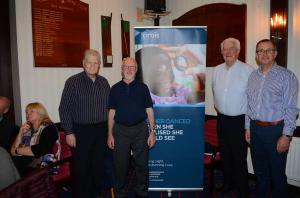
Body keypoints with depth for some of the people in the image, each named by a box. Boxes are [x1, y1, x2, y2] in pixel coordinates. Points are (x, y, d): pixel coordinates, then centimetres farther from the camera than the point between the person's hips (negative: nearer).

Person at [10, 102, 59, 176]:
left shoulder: (49, 128, 2)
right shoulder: (27, 130, 19)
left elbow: (40, 150, -11)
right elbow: (13, 151, 12)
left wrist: (17, 150, 1)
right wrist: (20, 133, 1)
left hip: (42, 166, -5)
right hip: (23, 165, 6)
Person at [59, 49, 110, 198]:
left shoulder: (103, 82, 6)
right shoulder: (73, 82, -8)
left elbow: (109, 106, 11)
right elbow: (64, 109, -8)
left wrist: (109, 129, 8)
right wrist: (69, 132, -11)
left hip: (101, 130, 4)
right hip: (81, 131, -4)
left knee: (98, 165, 14)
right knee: (81, 167, 5)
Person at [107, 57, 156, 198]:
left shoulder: (142, 87, 3)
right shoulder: (115, 89, 5)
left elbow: (149, 110, 2)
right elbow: (111, 112, 6)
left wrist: (152, 132, -4)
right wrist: (110, 134, 2)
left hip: (140, 129, 0)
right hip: (120, 130, 1)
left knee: (142, 164, 8)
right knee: (120, 164, 8)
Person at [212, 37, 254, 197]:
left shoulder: (248, 71, -13)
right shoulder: (217, 70, 6)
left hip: (239, 120, -5)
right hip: (222, 119, 6)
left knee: (239, 157, 2)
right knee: (225, 154, 18)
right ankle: (228, 183, 37)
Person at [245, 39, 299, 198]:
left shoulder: (286, 76, -8)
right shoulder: (253, 76, 8)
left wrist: (286, 136, -14)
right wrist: (248, 127, 9)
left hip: (275, 130, -5)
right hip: (255, 129, 5)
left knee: (277, 173, 8)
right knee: (259, 170, 19)